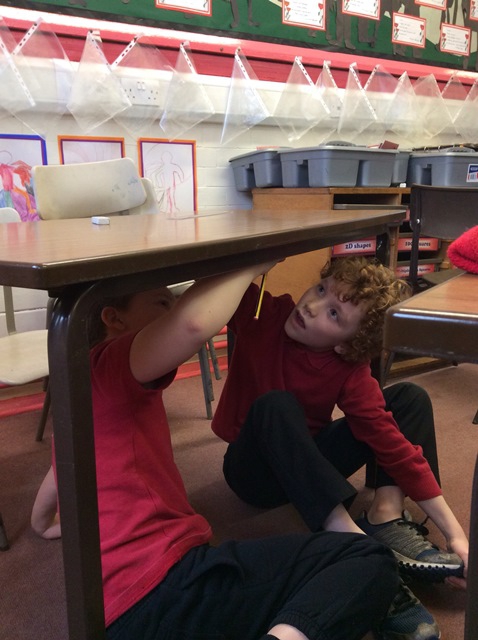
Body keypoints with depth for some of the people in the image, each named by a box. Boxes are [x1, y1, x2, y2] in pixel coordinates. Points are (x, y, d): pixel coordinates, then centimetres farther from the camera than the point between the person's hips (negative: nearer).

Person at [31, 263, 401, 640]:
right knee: (371, 562, -9)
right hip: (162, 585, -9)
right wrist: (255, 263, -12)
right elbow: (195, 322, -30)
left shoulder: (96, 386, 23)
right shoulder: (108, 368, -7)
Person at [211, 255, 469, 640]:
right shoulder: (263, 316, -21)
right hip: (255, 469, -2)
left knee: (410, 398, -9)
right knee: (276, 404, -37)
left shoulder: (351, 374, -18)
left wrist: (454, 533, -23)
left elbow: (394, 444, -19)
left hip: (309, 466, 2)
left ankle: (386, 515, -25)